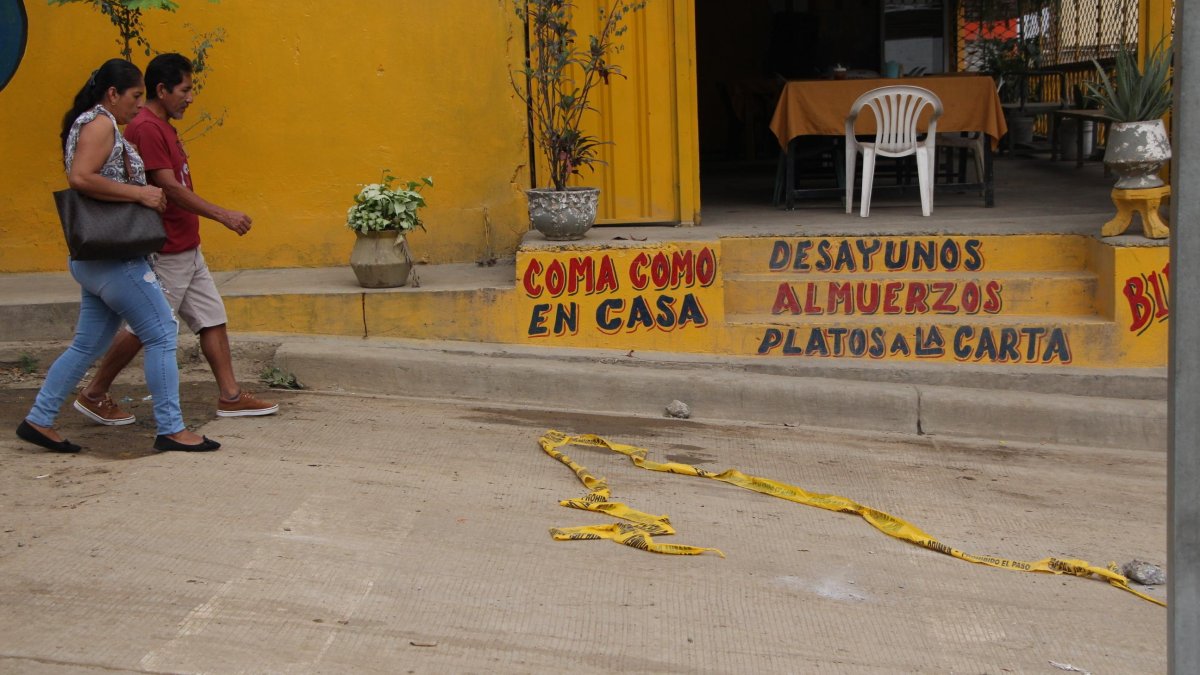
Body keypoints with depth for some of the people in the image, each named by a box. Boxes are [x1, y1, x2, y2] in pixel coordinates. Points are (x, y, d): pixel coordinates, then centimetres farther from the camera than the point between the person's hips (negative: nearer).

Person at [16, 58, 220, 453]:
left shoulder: (98, 125, 19)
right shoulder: (100, 124, -11)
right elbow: (80, 178, -24)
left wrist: (142, 195, 7)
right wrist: (139, 193, -20)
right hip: (113, 255, -10)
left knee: (88, 344, 14)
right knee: (162, 333, -6)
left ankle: (38, 421, 19)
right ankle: (171, 429, -2)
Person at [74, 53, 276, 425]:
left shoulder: (163, 127, 14)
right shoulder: (145, 128, -17)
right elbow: (169, 188, -22)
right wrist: (223, 215, -20)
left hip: (187, 249, 10)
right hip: (164, 253, -10)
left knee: (213, 318, 8)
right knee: (144, 328, 0)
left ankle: (230, 396, 12)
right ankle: (93, 396, 13)